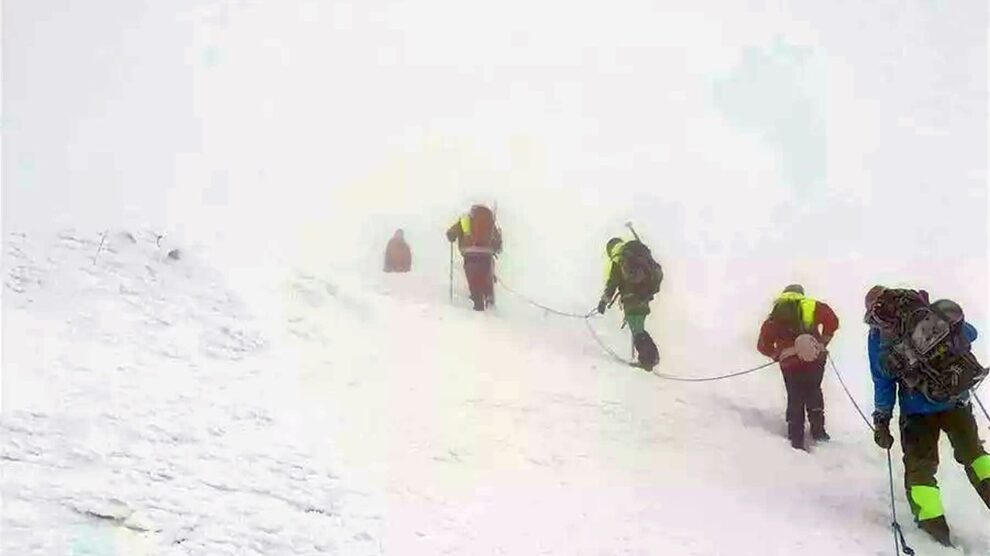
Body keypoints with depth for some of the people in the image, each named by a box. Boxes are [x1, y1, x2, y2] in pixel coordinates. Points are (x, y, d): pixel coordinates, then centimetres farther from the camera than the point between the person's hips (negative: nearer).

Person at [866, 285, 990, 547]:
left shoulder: (878, 334, -3)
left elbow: (884, 383, 0)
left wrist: (881, 420, 6)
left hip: (917, 409, -2)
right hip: (956, 398, 2)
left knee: (919, 465, 8)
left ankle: (934, 525, 3)